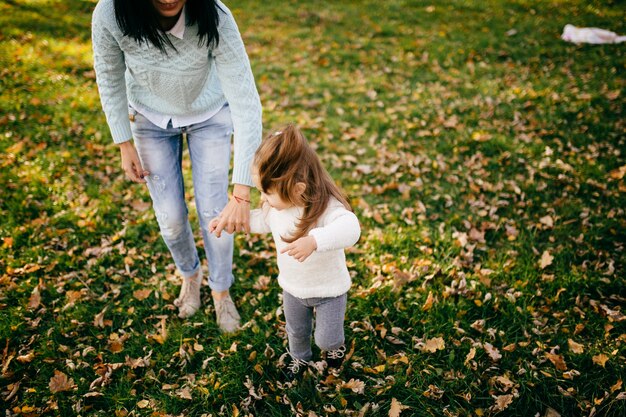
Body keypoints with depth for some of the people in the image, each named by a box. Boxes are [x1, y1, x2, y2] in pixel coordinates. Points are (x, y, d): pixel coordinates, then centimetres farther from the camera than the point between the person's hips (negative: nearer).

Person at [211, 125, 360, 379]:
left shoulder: (326, 207, -37)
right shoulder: (277, 204, -16)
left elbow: (350, 229, -56)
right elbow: (264, 221, 6)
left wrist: (314, 240, -69)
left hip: (329, 289, -5)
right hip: (292, 287, 6)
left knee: (326, 339, 12)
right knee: (296, 331, 27)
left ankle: (336, 345, 49)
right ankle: (299, 357, 60)